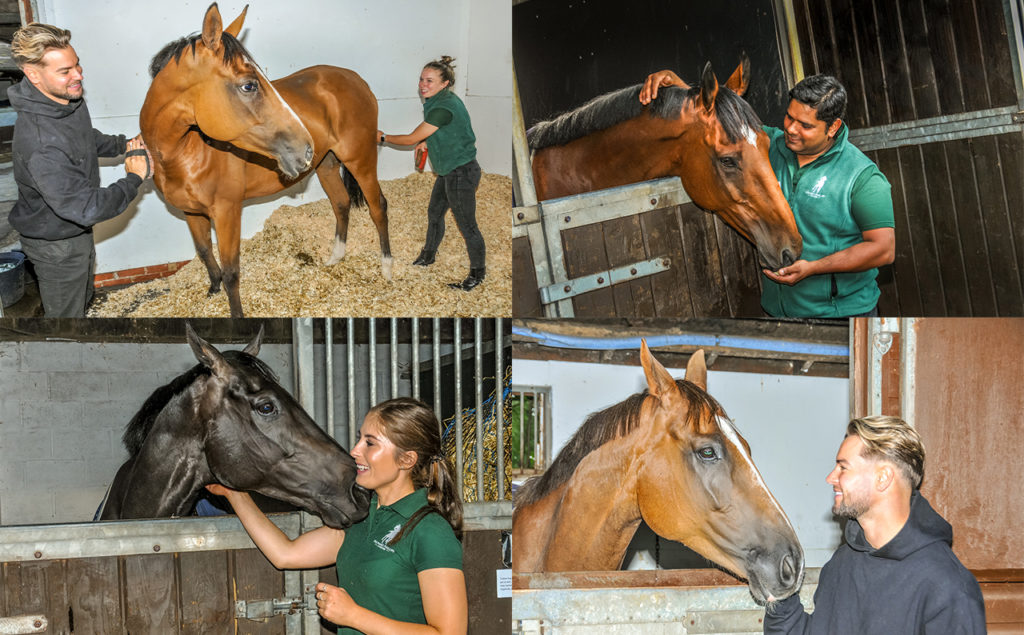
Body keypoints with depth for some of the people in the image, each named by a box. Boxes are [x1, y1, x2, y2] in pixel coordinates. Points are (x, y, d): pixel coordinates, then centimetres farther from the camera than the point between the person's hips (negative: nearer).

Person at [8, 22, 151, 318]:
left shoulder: (71, 99, -10)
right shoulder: (40, 142, -41)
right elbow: (86, 208, -39)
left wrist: (123, 144, -3)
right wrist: (134, 178, -26)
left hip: (78, 230, 9)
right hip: (55, 245, -9)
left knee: (83, 297, 32)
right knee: (66, 315, 14)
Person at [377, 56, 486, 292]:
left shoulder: (443, 108, -27)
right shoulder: (446, 100, 4)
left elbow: (412, 139, -20)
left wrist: (383, 137, -6)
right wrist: (428, 142, 9)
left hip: (461, 172, -11)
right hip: (448, 170, 11)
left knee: (466, 225, 1)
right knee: (434, 212, 24)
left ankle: (478, 273, 15)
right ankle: (427, 257, 44)